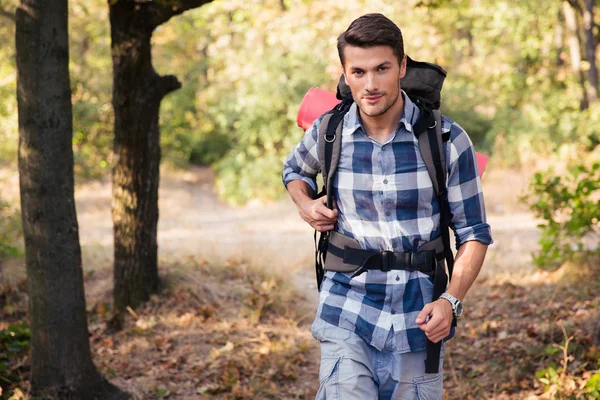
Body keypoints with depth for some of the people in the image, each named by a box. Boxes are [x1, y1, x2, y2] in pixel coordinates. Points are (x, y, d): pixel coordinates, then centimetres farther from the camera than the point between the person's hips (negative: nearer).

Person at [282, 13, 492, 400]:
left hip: (418, 321, 0)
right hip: (346, 319, 0)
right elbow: (295, 170, 25)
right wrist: (305, 204, 3)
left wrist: (451, 301, -15)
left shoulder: (447, 140, -6)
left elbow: (474, 233, -1)